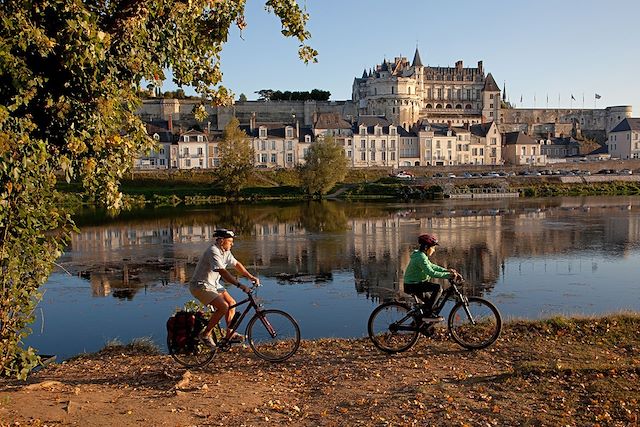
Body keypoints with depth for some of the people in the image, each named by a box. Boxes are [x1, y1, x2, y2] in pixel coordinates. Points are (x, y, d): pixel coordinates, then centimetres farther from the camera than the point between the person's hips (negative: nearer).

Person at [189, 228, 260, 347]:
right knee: (223, 306, -22)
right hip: (201, 285, -10)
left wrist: (250, 277, 8)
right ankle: (205, 334, -9)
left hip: (213, 284, 10)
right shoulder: (213, 251, -25)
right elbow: (222, 272, -34)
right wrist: (240, 285, -38)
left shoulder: (225, 251, 4)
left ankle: (230, 334, 14)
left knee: (232, 303, 4)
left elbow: (236, 264, 16)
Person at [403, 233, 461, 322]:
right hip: (413, 285, -11)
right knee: (438, 287, -21)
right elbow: (432, 273, -27)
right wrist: (448, 275, -24)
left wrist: (446, 270, 9)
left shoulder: (420, 255, 12)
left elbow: (431, 266, 19)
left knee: (429, 301, 26)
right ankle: (428, 314, -17)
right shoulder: (421, 257, -21)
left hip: (415, 284, 11)